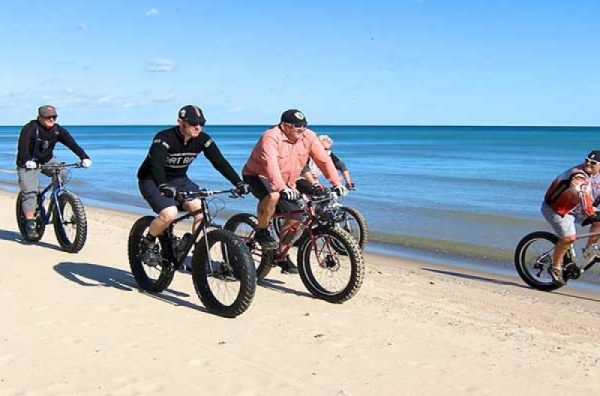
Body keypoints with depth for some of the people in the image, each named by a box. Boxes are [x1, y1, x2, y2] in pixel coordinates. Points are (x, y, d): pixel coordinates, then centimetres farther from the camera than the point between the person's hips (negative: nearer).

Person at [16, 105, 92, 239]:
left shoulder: (58, 130, -7)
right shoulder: (30, 128, -19)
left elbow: (72, 143, -16)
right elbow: (22, 146, -31)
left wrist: (84, 157, -30)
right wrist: (27, 161, -50)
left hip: (47, 160, 5)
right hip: (29, 163, -5)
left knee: (62, 174, -22)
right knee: (29, 192, -14)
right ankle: (30, 224, -12)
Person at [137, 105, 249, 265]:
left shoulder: (203, 140, -12)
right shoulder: (164, 138, -27)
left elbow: (220, 162, -16)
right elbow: (156, 164, -41)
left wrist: (238, 183, -29)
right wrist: (163, 186, -60)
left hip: (179, 179, 5)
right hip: (152, 180, -5)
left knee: (201, 209, -18)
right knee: (169, 214, -29)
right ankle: (147, 244, -1)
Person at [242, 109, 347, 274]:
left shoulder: (309, 137, -10)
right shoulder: (271, 137, -27)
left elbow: (324, 160, -10)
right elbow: (271, 164, -41)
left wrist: (336, 183, -20)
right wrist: (282, 188, -55)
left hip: (286, 183, 6)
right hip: (258, 176, -6)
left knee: (297, 217, -8)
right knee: (272, 195, -38)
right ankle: (261, 232, -13)